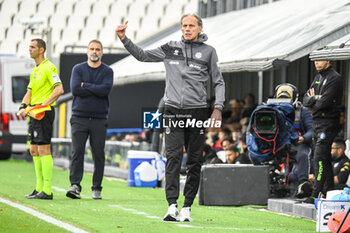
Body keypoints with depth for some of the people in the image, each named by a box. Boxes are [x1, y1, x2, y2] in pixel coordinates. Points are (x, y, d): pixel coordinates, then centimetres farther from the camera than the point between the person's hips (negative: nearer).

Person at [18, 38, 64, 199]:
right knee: (34, 151, 12)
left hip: (44, 112, -10)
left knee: (43, 150, -11)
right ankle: (39, 188, 18)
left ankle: (47, 191, -11)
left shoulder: (49, 67, -9)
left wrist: (45, 104, -27)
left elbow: (59, 89, -21)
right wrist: (23, 107, 4)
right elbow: (29, 91, 22)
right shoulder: (35, 70, 20)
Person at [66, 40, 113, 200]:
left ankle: (96, 188, 9)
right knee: (77, 152, -10)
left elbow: (106, 89, -12)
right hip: (79, 117, 0)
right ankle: (75, 185, -13)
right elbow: (75, 89, -7)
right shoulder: (78, 69, 9)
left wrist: (85, 86, -8)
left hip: (99, 119, 0)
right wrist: (96, 90, -7)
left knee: (98, 155, 1)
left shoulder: (107, 71, 7)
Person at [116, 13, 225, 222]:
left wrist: (218, 108, -1)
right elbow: (142, 55, 21)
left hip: (197, 111, -1)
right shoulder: (170, 49, 12)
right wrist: (124, 39, 9)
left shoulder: (208, 52, 7)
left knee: (195, 161, 1)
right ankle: (172, 206, -18)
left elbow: (219, 82, 10)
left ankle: (187, 207, 7)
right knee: (173, 157, -11)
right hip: (173, 111, 1)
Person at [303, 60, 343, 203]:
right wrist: (315, 98, -10)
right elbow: (306, 99, 10)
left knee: (320, 158, -13)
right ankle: (329, 191, 17)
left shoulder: (334, 78, -10)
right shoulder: (318, 78, 17)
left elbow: (325, 102, -19)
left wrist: (313, 106, -1)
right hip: (317, 123, 9)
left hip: (328, 123, -9)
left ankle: (316, 194, -16)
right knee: (325, 158, 12)